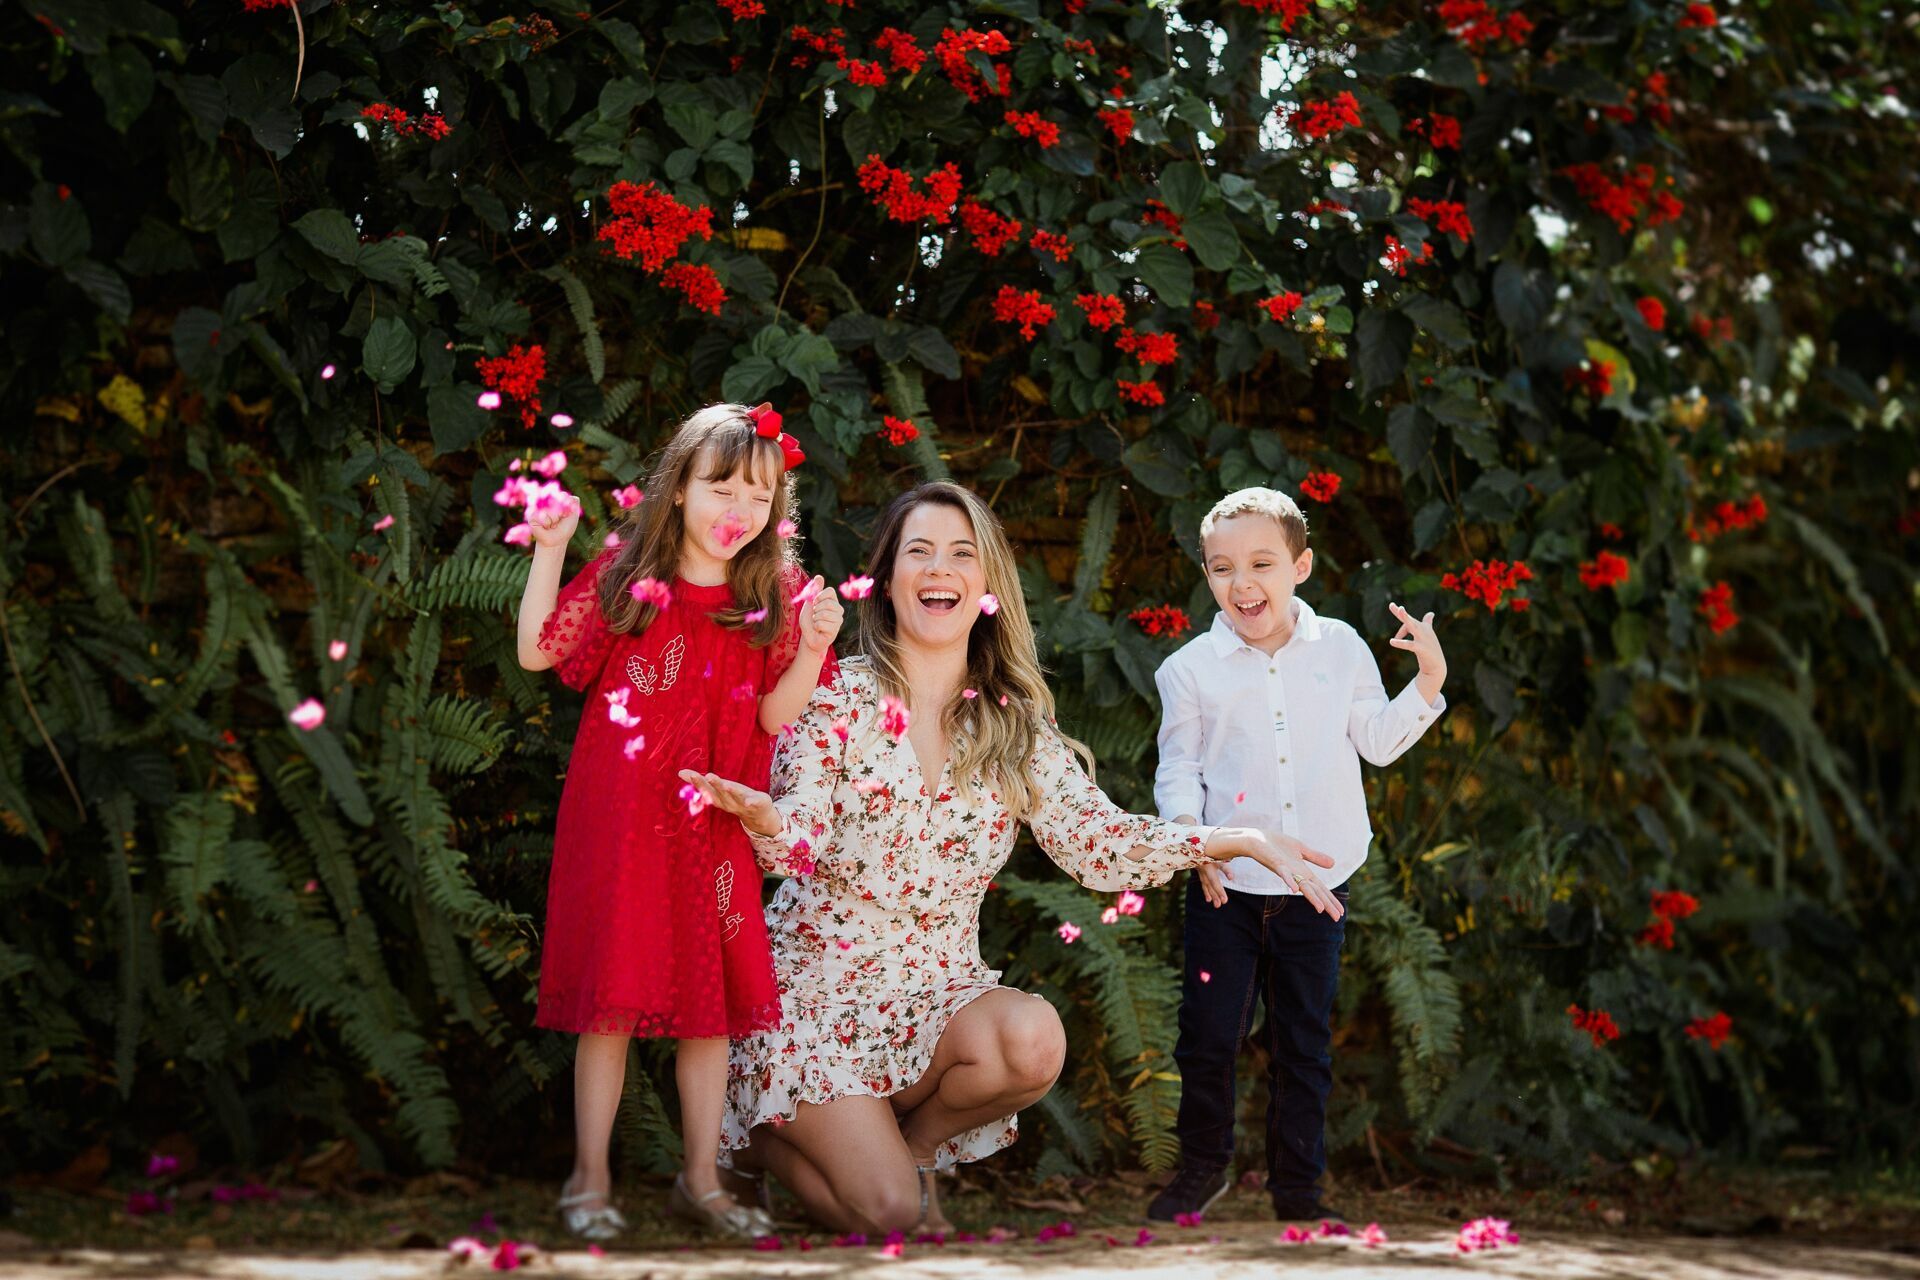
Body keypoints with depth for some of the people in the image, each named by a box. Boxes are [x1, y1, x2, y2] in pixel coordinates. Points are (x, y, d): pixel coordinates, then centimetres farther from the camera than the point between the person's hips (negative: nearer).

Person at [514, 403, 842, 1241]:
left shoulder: (776, 598, 3)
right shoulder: (625, 574, 1)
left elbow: (776, 715, 0)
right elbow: (537, 653, 5)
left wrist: (812, 647, -16)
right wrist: (549, 551, -2)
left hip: (712, 827, 2)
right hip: (617, 824, -2)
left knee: (710, 1000, 7)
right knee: (612, 999, 1)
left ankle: (701, 1180, 20)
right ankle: (589, 1179, 12)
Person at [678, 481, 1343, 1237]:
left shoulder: (1016, 724, 4)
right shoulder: (839, 698, -7)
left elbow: (1098, 842, -4)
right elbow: (801, 847, -16)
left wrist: (1245, 841, -13)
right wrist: (766, 824, -41)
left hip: (938, 985, 3)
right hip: (820, 983, -3)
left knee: (1034, 1041, -30)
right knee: (889, 1214, -18)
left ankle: (907, 1142, 2)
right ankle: (767, 1140, 17)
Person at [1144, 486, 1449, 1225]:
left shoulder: (1341, 648, 1)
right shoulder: (1191, 668, -3)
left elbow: (1377, 741, 10)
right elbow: (1177, 770, 1)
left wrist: (1429, 682, -2)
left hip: (1315, 887, 1)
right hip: (1225, 887, -1)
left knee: (1304, 1046, 10)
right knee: (1208, 1035, 3)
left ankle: (1297, 1184, 23)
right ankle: (1204, 1168, 24)